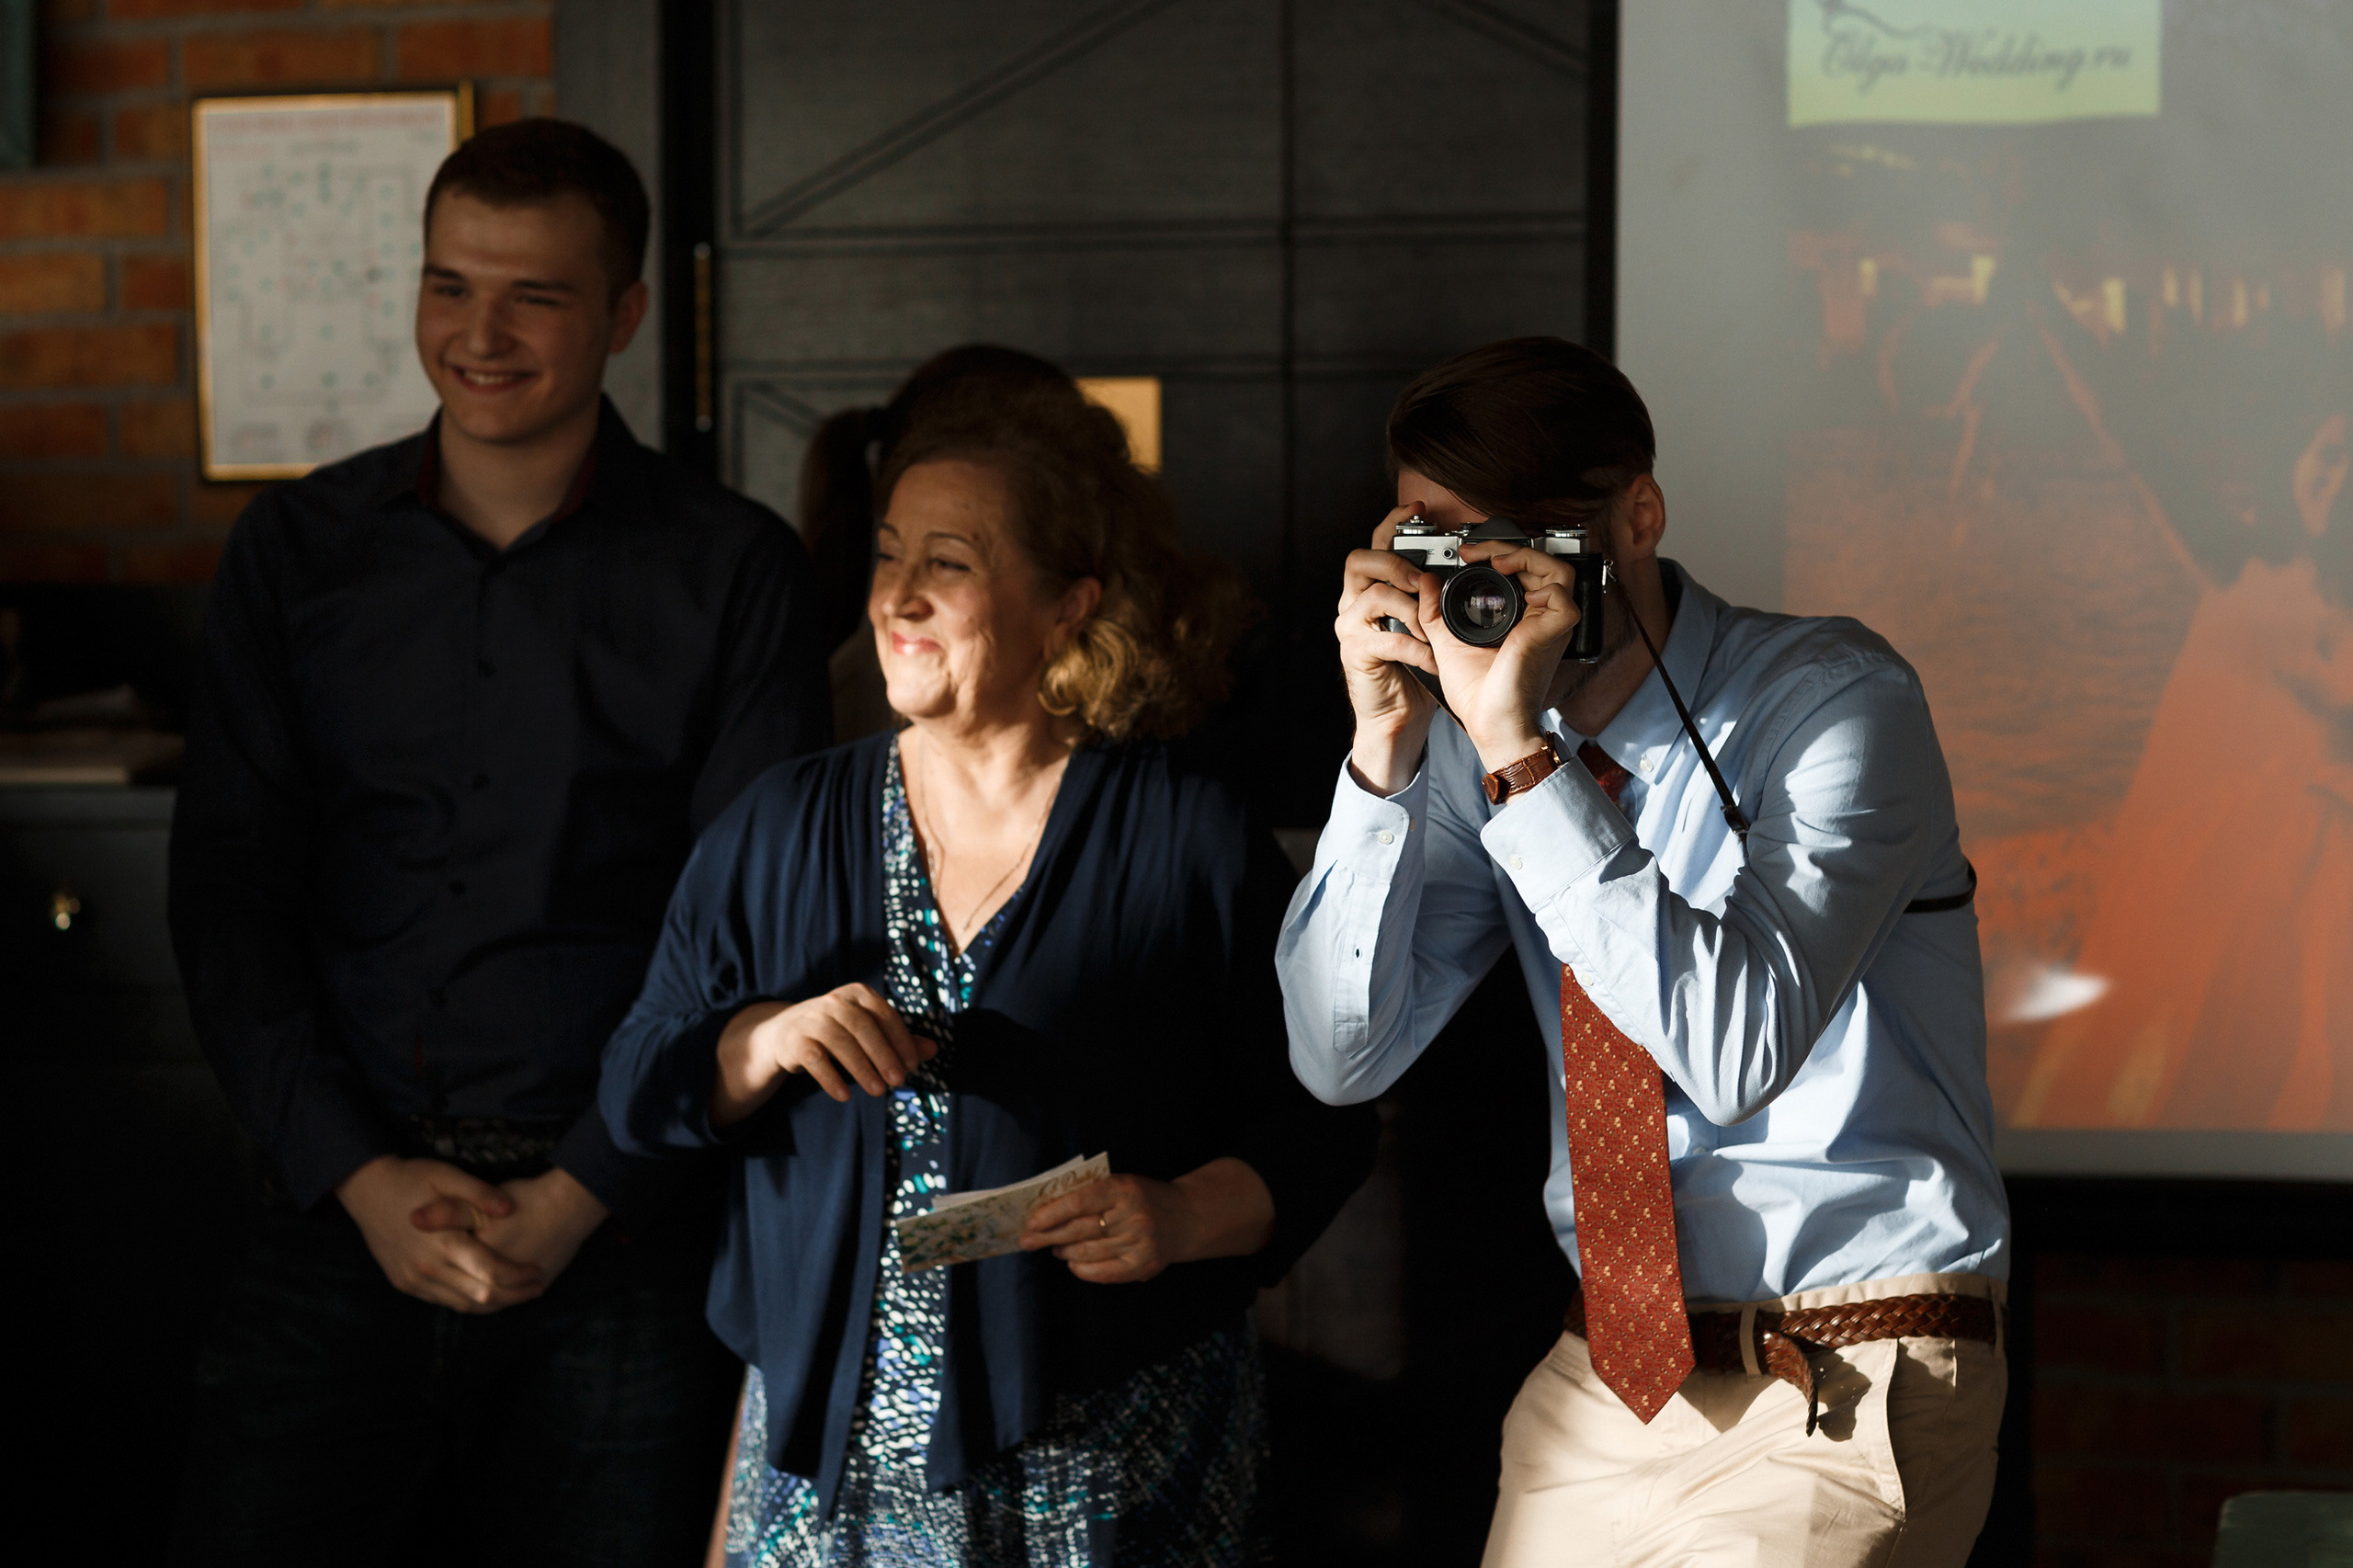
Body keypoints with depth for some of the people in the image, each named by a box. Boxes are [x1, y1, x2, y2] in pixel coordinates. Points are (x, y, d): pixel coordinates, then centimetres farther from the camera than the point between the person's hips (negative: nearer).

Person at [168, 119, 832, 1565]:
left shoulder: (735, 574, 0)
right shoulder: (296, 552, 8)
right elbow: (230, 901, 4)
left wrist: (576, 1199, -11)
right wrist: (360, 1177, -7)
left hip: (620, 1240, -1)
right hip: (344, 1216, 2)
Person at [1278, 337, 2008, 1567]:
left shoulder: (1834, 703, -14)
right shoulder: (1464, 745, 2)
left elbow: (1736, 1051, -28)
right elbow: (1341, 1062, -2)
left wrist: (1519, 751, -29)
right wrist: (1384, 750, -13)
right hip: (1604, 1382, 5)